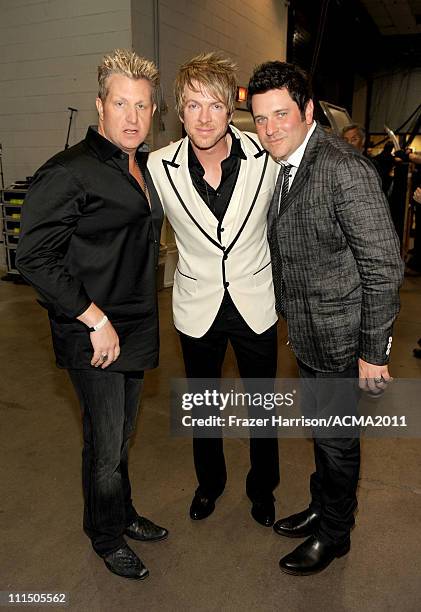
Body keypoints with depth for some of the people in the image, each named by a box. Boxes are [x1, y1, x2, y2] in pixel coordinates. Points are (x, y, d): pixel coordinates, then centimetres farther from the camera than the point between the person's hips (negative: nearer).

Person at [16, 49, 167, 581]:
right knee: (106, 444, 6)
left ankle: (123, 516, 42)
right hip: (92, 335, -7)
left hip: (135, 328, 7)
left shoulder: (144, 167, 10)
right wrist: (96, 321, -19)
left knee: (121, 434, 21)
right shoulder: (69, 172, -16)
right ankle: (106, 537, 31)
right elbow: (35, 258, -19)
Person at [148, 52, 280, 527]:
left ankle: (262, 488, 43)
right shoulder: (158, 166, -14)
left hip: (255, 304, 0)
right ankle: (209, 482, 47)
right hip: (197, 305, 1)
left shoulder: (266, 158, -14)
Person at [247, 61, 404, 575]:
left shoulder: (345, 169, -21)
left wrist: (374, 350, -19)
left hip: (339, 339, -8)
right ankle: (320, 509, 47)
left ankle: (333, 535, 35)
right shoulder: (280, 166, 6)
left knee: (336, 438, 11)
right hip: (305, 335, 8)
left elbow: (384, 266, -21)